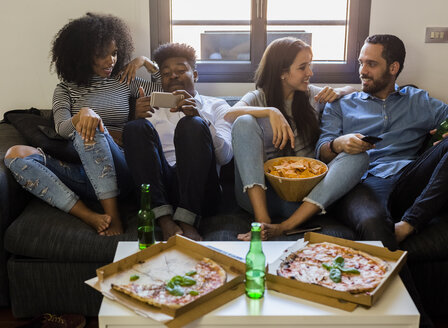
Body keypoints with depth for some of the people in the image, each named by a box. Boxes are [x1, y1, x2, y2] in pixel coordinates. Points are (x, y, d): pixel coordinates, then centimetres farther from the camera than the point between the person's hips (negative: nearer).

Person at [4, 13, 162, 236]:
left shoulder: (124, 82, 18)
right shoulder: (66, 89, 16)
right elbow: (61, 129, -5)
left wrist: (145, 62, 14)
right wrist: (83, 113, -26)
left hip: (117, 173, -2)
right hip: (82, 174, 2)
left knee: (88, 127, -31)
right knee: (15, 155, -20)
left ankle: (113, 217, -34)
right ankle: (90, 217, -35)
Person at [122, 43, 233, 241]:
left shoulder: (216, 106, 23)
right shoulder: (152, 108, 28)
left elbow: (225, 156, 4)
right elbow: (133, 150, 12)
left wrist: (198, 117, -13)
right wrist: (138, 119, -8)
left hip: (199, 192, -1)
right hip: (158, 186, 2)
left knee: (192, 125, -25)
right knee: (137, 128, -21)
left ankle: (187, 220, -34)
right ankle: (165, 220, -33)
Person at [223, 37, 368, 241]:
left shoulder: (312, 95, 19)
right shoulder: (258, 97, 8)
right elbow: (229, 115, -13)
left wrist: (337, 93, 6)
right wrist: (271, 112, -28)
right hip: (259, 195, -2)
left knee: (358, 157, -21)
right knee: (244, 123, -23)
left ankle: (284, 227, -36)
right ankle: (262, 221, -34)